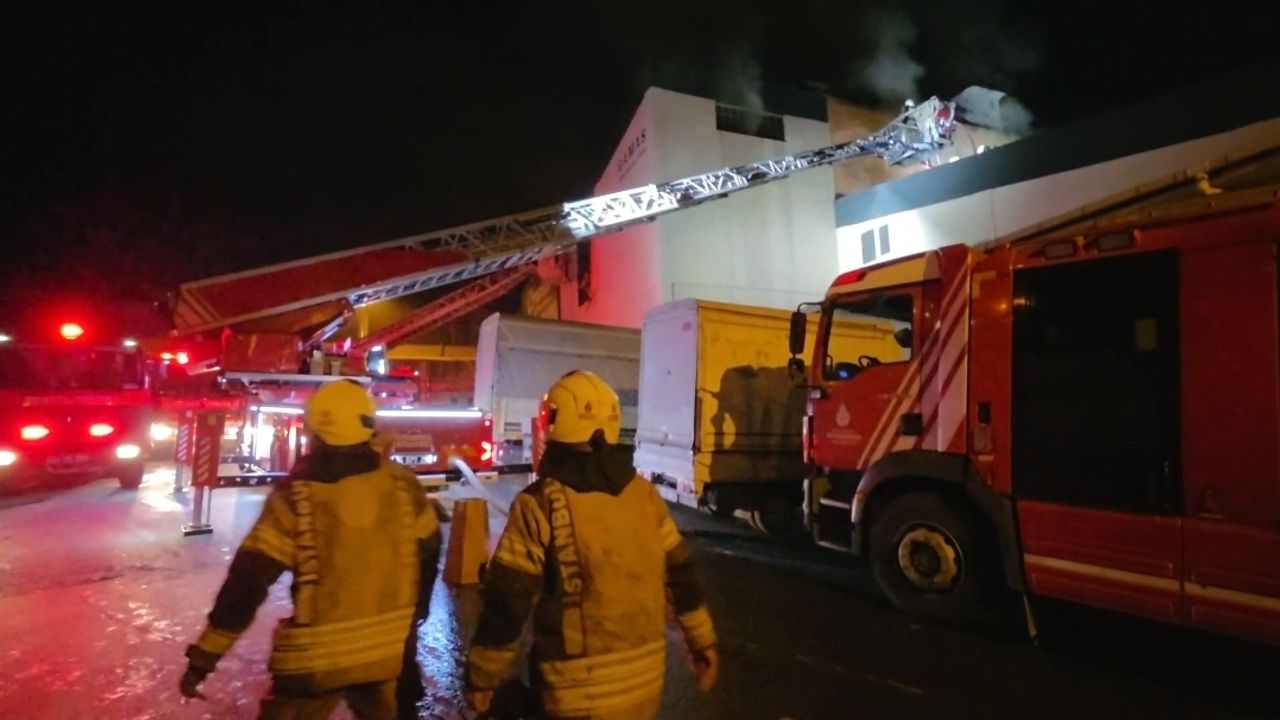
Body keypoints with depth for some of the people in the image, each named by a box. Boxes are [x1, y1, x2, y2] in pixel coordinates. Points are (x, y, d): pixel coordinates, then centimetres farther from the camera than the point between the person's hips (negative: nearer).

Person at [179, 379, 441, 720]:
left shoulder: (295, 496, -15)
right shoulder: (402, 485, -8)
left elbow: (249, 580, -14)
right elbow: (428, 554, 3)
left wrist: (203, 656, -4)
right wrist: (413, 615, 20)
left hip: (316, 657, -2)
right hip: (389, 651, 3)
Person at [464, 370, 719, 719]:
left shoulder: (539, 504, -16)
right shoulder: (645, 494, -3)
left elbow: (508, 600, -13)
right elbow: (680, 576, 4)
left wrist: (481, 676, 0)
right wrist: (703, 641, 16)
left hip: (578, 691, -4)